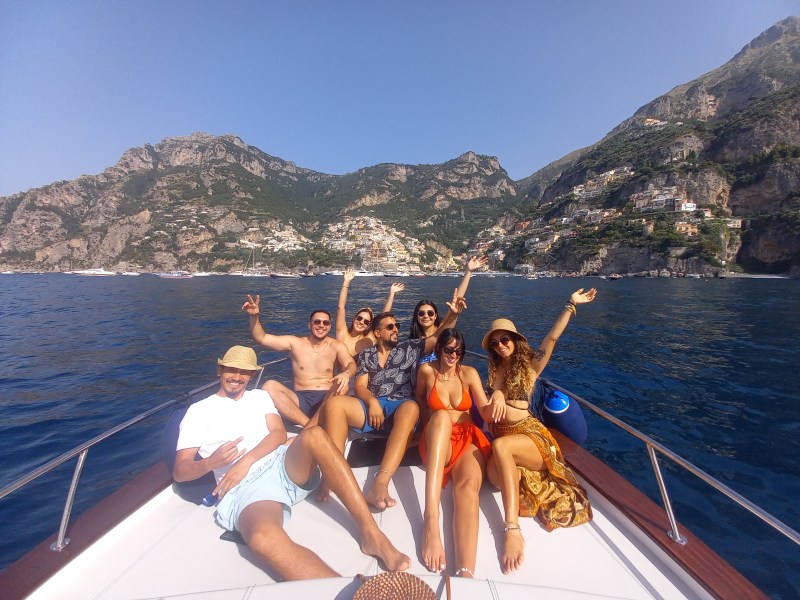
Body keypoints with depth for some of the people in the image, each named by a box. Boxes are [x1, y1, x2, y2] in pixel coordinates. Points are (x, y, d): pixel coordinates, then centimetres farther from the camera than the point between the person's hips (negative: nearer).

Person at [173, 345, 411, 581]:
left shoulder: (259, 396, 22)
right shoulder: (198, 411, 14)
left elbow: (279, 434, 8)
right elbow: (179, 471, 8)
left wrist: (246, 460, -9)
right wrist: (211, 462, -14)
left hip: (285, 465, 3)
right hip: (247, 486, -2)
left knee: (314, 435, -32)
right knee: (263, 537, -39)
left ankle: (371, 534, -31)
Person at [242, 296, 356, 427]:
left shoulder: (337, 346, 6)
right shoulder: (295, 342, 8)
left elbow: (351, 365, -9)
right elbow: (261, 338, 5)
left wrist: (346, 373, -34)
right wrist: (254, 316, -13)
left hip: (327, 400, -1)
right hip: (300, 401, 2)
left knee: (342, 385, -33)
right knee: (269, 386, -24)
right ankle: (310, 426, -28)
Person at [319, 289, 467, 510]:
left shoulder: (410, 348, 17)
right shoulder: (366, 355, 18)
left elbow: (438, 337, 10)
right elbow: (360, 387, 8)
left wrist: (453, 314, -7)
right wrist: (372, 402, -14)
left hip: (400, 407, -1)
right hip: (372, 405, 2)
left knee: (411, 408, -40)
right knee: (333, 403, -26)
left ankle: (380, 483, -49)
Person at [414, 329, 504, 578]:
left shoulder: (469, 373, 6)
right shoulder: (427, 370, 4)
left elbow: (485, 411, -2)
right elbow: (419, 402, 22)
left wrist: (494, 407, -25)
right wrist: (435, 417, 6)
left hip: (468, 438, 2)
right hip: (436, 441, -1)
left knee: (469, 484, -34)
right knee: (442, 416, -38)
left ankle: (466, 573, -52)